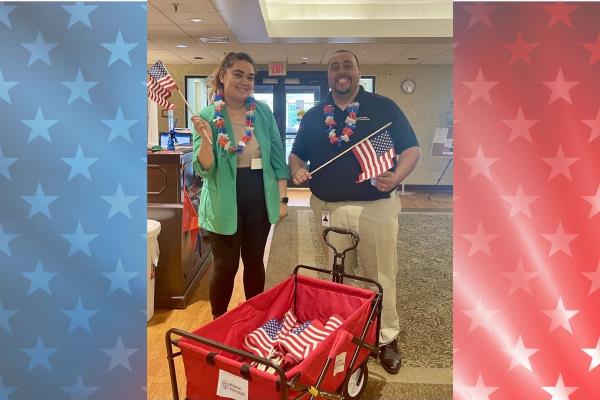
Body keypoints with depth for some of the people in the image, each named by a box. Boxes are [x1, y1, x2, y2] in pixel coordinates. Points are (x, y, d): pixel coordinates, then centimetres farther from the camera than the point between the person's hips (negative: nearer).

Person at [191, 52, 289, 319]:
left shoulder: (263, 112, 0)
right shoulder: (207, 116, -8)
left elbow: (277, 157, 5)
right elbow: (204, 169, -12)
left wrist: (282, 198, 1)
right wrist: (206, 139, -30)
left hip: (260, 198, 3)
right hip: (225, 202, -3)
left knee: (255, 260, 16)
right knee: (226, 266, 6)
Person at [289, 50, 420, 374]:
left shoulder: (384, 107, 0)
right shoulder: (313, 116, 10)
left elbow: (411, 149, -1)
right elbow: (296, 154, 17)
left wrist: (396, 177, -20)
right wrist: (297, 170, -7)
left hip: (375, 207, -2)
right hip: (328, 209, 3)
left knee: (381, 276, 6)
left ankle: (387, 338, 25)